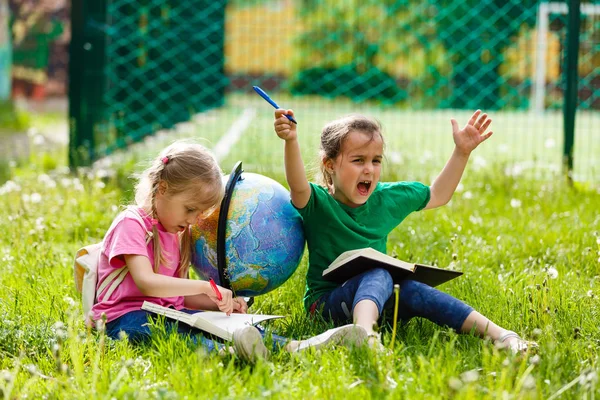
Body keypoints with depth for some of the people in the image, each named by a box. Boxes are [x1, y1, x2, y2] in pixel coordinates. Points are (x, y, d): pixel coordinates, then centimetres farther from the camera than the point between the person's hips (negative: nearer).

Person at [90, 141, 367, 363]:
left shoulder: (177, 234, 20)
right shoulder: (131, 224, -9)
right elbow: (146, 283, -23)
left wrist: (221, 302, 1)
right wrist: (206, 287, -28)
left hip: (165, 313, 8)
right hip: (125, 316, -8)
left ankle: (292, 347, -39)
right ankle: (222, 352, -68)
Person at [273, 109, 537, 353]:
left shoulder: (386, 198, 5)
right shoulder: (318, 202, -11)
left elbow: (437, 195, 20)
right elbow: (299, 188, -37)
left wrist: (462, 152, 12)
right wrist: (291, 142, -54)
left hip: (376, 299, 5)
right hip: (327, 300, -5)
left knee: (410, 289, -26)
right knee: (377, 275, -32)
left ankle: (497, 333, -34)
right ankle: (365, 332, -63)